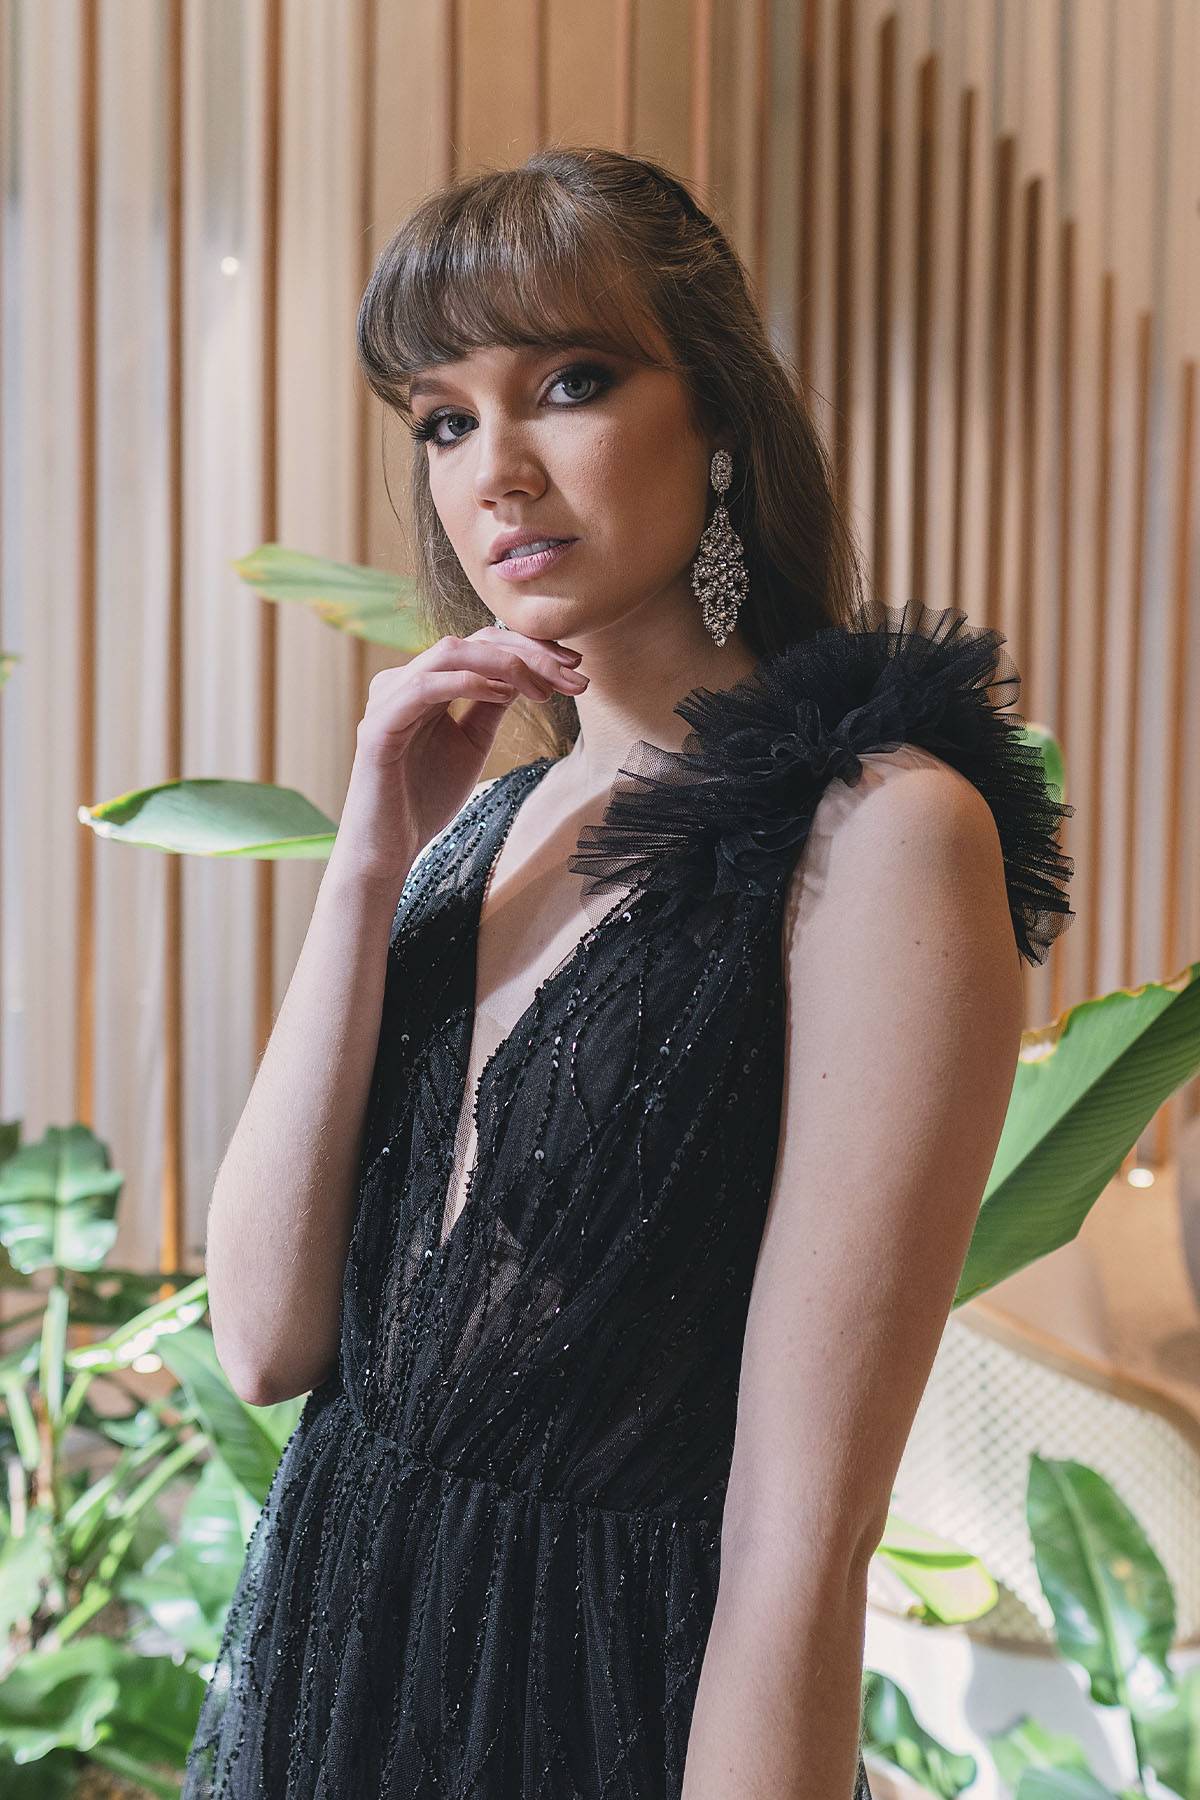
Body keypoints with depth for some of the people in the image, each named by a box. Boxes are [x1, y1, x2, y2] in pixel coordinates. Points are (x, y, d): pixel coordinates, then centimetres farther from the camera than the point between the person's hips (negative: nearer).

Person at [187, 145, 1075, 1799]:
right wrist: (367, 871, -11)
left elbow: (806, 1531, -20)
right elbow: (268, 1337, -4)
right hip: (330, 1654, 6)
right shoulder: (484, 822, 4)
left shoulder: (881, 828, -17)